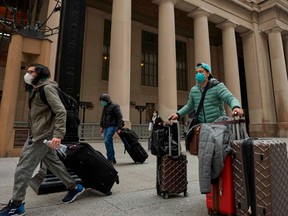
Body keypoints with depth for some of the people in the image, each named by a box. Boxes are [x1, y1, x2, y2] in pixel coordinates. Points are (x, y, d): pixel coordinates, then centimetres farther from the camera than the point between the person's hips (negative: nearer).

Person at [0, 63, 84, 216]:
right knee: (53, 163, 13)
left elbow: (61, 111, -22)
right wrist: (31, 135, 20)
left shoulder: (47, 88, -12)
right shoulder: (35, 90, 18)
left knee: (23, 167, -3)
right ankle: (74, 187, 24)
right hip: (36, 135, 10)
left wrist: (58, 135, -30)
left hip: (43, 136, -10)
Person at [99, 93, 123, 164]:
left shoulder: (114, 106, -8)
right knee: (109, 142, 8)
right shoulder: (105, 107, 17)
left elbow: (119, 117, -12)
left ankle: (110, 159, -7)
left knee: (107, 141, -16)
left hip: (112, 126, -8)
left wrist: (119, 128, -17)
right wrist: (101, 126, 19)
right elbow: (102, 117, 26)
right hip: (106, 127, 8)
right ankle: (113, 159, 17)